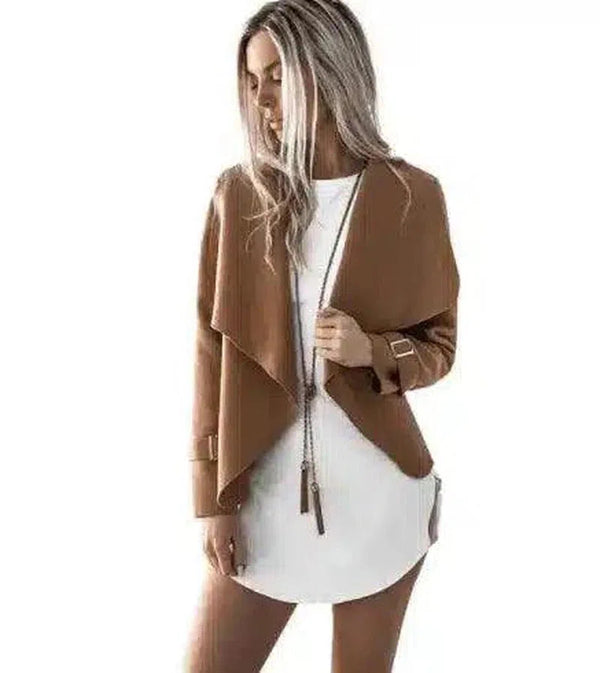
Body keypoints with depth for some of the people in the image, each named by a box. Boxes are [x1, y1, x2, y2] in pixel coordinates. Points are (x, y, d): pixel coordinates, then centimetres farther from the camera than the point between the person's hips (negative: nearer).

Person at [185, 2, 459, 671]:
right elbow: (213, 356, -1)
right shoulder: (238, 194, -1)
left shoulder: (413, 197, -4)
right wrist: (214, 496, -4)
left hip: (377, 486, 0)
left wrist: (372, 350, -18)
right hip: (267, 485, 1)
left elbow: (439, 345, 3)